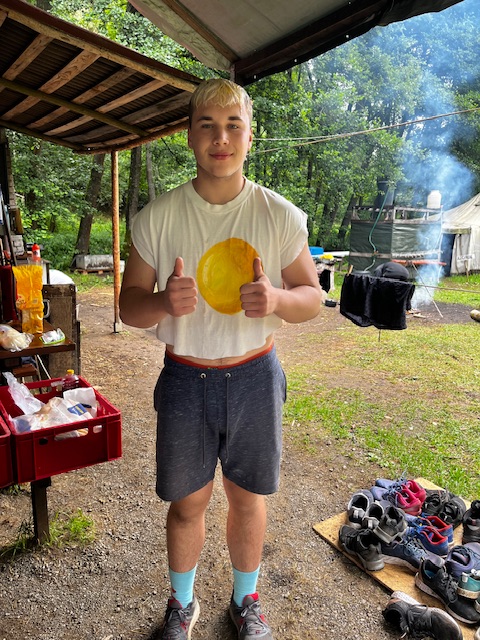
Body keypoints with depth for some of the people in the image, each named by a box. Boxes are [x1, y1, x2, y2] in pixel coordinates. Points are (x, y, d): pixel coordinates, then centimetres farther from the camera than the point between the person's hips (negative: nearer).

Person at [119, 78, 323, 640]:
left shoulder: (281, 216, -6)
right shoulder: (156, 217, -6)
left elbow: (313, 295, 0)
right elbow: (128, 305, -2)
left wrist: (277, 299, -24)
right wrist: (164, 302, -26)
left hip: (255, 377, 1)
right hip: (185, 379, 0)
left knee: (248, 500, 17)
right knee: (187, 504, 14)